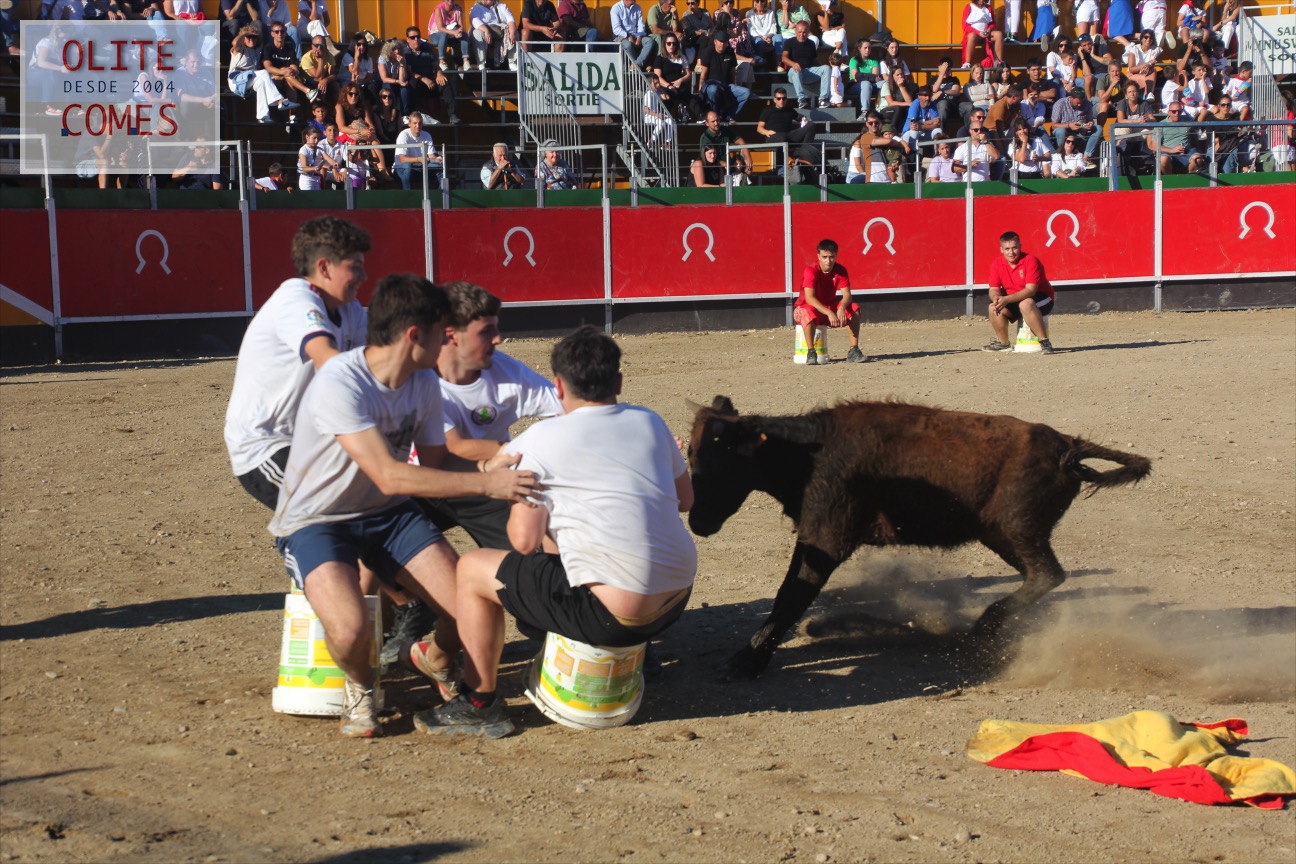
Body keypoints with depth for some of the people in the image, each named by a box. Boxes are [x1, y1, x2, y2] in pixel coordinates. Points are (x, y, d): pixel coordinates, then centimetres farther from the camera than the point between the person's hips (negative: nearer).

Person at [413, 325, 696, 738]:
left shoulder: (540, 441, -5)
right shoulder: (650, 422, 10)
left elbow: (526, 541, -7)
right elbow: (685, 499, 21)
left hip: (616, 612, -7)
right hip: (677, 599, 7)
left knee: (473, 569, 9)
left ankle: (480, 705, 15)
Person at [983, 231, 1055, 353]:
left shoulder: (1030, 261, -22)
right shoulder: (996, 264, -5)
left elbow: (1030, 290, -28)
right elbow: (994, 289, -5)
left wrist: (1007, 299, -38)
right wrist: (996, 298, -31)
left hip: (1041, 299, -6)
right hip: (1014, 302, 6)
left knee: (1025, 304, -37)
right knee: (993, 307, -17)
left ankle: (1044, 341, -32)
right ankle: (1003, 343, 4)